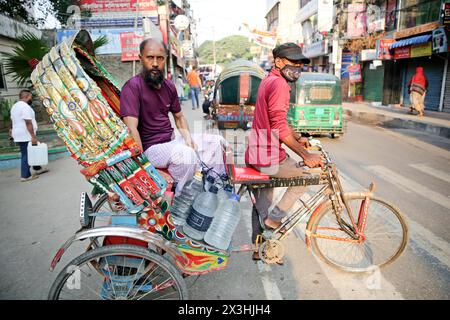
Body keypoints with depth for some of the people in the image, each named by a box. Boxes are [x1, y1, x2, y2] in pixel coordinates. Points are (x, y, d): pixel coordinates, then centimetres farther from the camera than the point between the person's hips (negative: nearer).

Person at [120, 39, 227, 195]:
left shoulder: (169, 86, 6)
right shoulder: (133, 87, -16)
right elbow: (132, 128, -23)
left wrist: (187, 137, -1)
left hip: (172, 139, 8)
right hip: (151, 147, -8)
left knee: (217, 141, 5)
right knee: (186, 153, -35)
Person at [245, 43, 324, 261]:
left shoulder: (269, 81, 17)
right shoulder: (279, 83, -16)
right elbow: (279, 126, -25)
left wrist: (297, 139, 22)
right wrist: (305, 155, -22)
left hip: (258, 153, 11)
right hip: (268, 157, -11)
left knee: (261, 205, 21)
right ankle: (275, 217, 9)